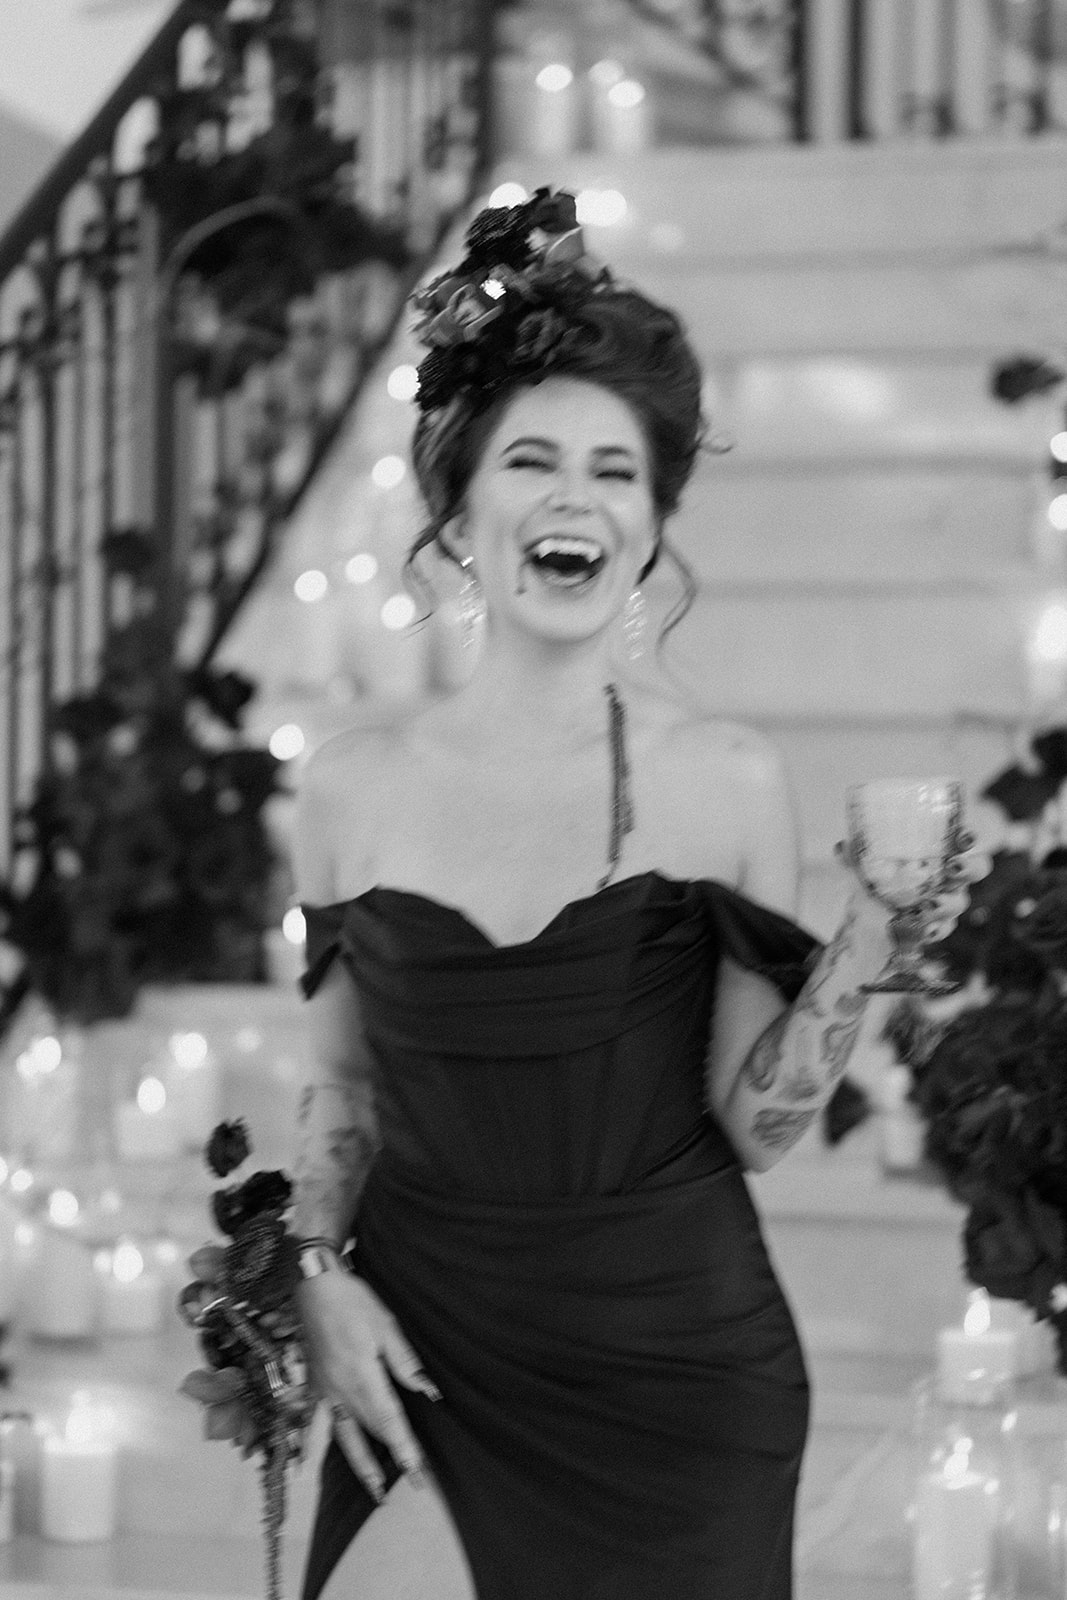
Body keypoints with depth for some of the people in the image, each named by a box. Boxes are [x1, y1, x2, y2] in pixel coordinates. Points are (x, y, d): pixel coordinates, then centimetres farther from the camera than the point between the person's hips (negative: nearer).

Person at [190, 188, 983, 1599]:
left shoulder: (726, 783, -6)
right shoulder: (353, 790, -1)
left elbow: (754, 1126, -6)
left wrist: (862, 953, -18)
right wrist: (319, 1272, -2)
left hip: (677, 1367, -1)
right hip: (426, 1363, 2)